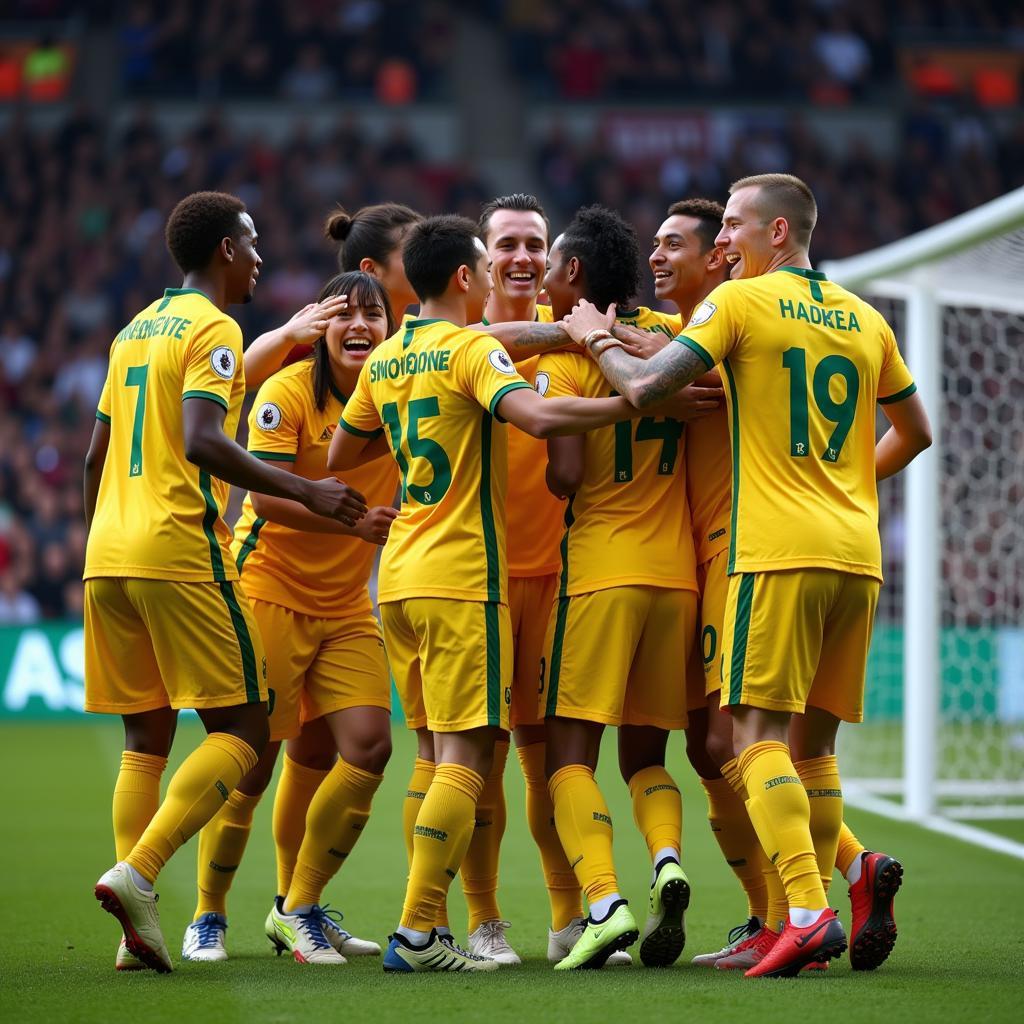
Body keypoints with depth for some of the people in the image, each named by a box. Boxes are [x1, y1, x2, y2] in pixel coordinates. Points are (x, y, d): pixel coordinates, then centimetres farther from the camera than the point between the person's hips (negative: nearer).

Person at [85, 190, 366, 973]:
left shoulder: (136, 330, 20)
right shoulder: (212, 328, -5)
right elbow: (203, 441, -19)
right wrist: (304, 491, -18)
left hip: (108, 553, 8)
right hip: (179, 552, -8)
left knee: (145, 739, 11)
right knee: (242, 731, -3)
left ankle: (139, 929, 4)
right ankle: (137, 872, -19)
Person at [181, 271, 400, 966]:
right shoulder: (288, 392, -12)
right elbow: (267, 496, -19)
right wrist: (353, 521, -29)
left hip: (347, 606, 5)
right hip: (269, 590, -5)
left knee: (368, 747, -6)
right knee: (253, 758, -5)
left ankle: (298, 908, 10)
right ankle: (208, 918, 12)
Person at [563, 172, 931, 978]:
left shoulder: (739, 302, -3)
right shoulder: (864, 319, 16)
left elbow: (646, 389, -9)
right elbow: (915, 432, 25)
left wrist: (597, 338, 10)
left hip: (778, 551, -6)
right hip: (857, 553, 6)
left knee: (758, 736, -9)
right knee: (816, 741, 13)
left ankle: (807, 910, -23)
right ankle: (815, 918, 6)